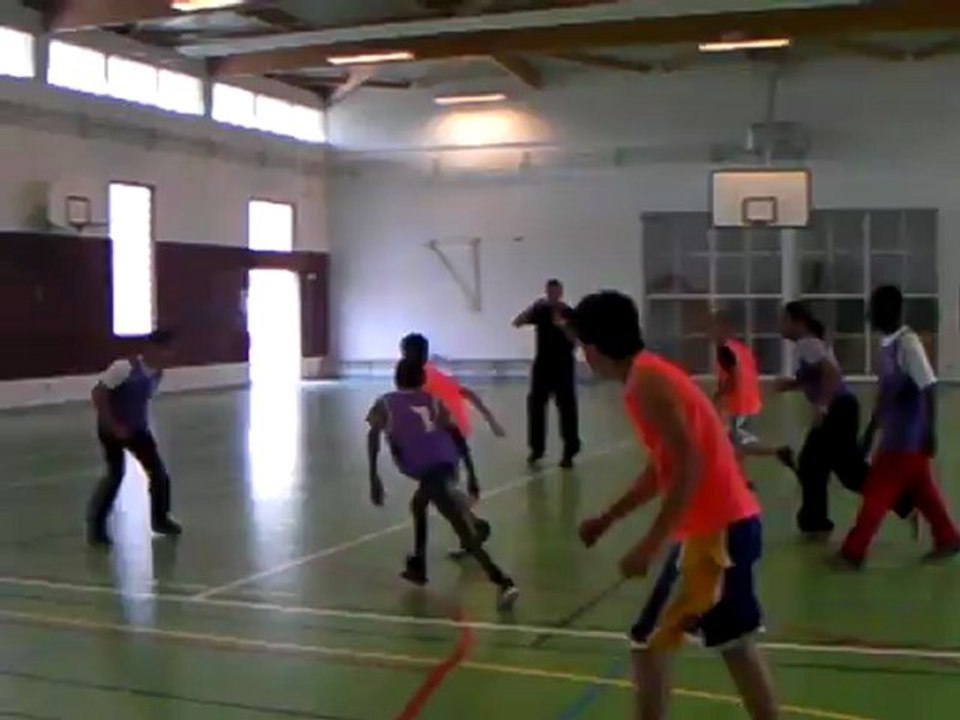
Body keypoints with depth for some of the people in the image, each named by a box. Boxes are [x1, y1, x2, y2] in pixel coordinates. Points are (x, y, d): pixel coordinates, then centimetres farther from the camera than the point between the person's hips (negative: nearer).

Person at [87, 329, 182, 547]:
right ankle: (96, 525, 2)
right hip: (113, 427, -7)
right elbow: (98, 394, -24)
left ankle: (160, 518, 24)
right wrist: (113, 426, -23)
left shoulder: (157, 372, -4)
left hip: (137, 428, 7)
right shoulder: (124, 367, -27)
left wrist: (144, 423, 5)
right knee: (116, 474, -13)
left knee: (158, 470, 5)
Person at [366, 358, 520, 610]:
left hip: (424, 466, -5)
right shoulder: (433, 401, 30)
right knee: (420, 501, 35)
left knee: (462, 528, -16)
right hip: (445, 461, 5)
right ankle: (417, 565, 43)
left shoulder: (385, 403, 22)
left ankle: (502, 581, -31)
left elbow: (373, 435, 3)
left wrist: (373, 477, -2)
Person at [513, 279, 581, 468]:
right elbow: (517, 323, -4)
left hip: (563, 366, -3)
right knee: (535, 405, 4)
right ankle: (536, 449, 16)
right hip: (542, 364, 3)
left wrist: (563, 326, -26)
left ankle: (569, 452, 0)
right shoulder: (541, 311, 4)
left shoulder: (569, 314, -3)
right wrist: (533, 306, -15)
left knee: (567, 408, -4)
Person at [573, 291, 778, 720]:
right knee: (734, 641, 19)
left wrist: (650, 545, -22)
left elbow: (689, 467, -23)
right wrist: (608, 519, 25)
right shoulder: (652, 376, 14)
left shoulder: (646, 383, -16)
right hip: (729, 522, 10)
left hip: (714, 529, -10)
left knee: (648, 645, -1)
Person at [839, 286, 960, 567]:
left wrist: (930, 433, -21)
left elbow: (929, 388, -20)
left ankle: (853, 551, 3)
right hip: (896, 432, 8)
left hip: (907, 436, -8)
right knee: (921, 489, 16)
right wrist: (870, 432, 20)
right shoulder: (887, 345, 9)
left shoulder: (908, 343, -18)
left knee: (878, 490, -3)